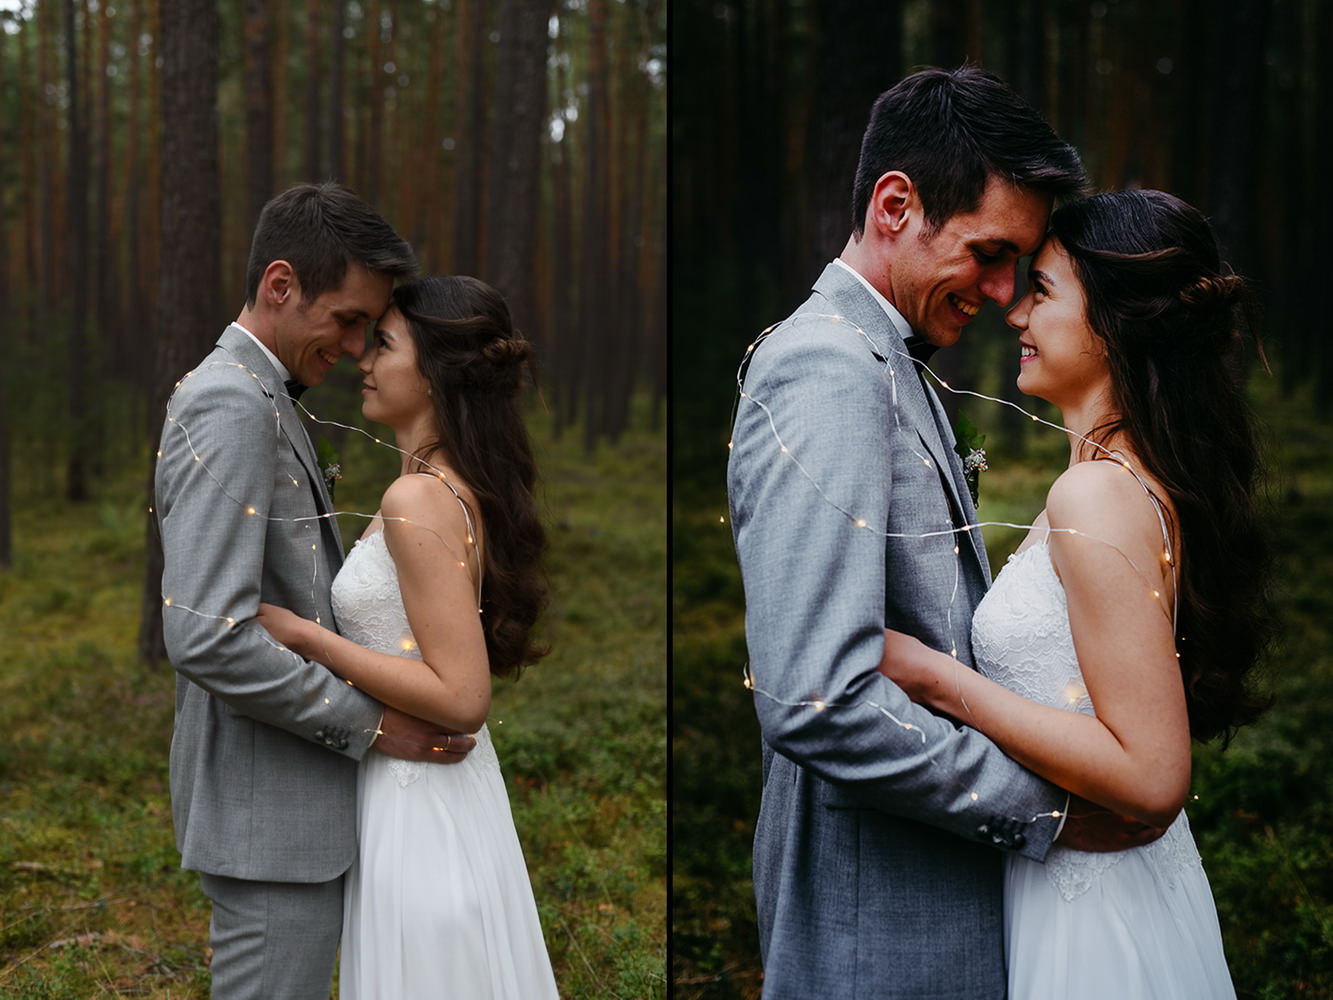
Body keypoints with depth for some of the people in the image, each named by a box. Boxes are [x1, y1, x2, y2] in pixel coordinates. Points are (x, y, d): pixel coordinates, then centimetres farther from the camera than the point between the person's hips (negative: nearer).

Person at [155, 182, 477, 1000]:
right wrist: (371, 722, -18)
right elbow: (207, 636, -27)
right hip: (267, 812, -10)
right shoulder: (229, 408, -18)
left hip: (296, 803, 10)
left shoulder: (263, 403, 15)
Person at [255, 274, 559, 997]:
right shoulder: (463, 487, 7)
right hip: (452, 787, 9)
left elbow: (460, 697, -24)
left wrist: (303, 636, -19)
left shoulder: (417, 499, -21)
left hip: (417, 801, -9)